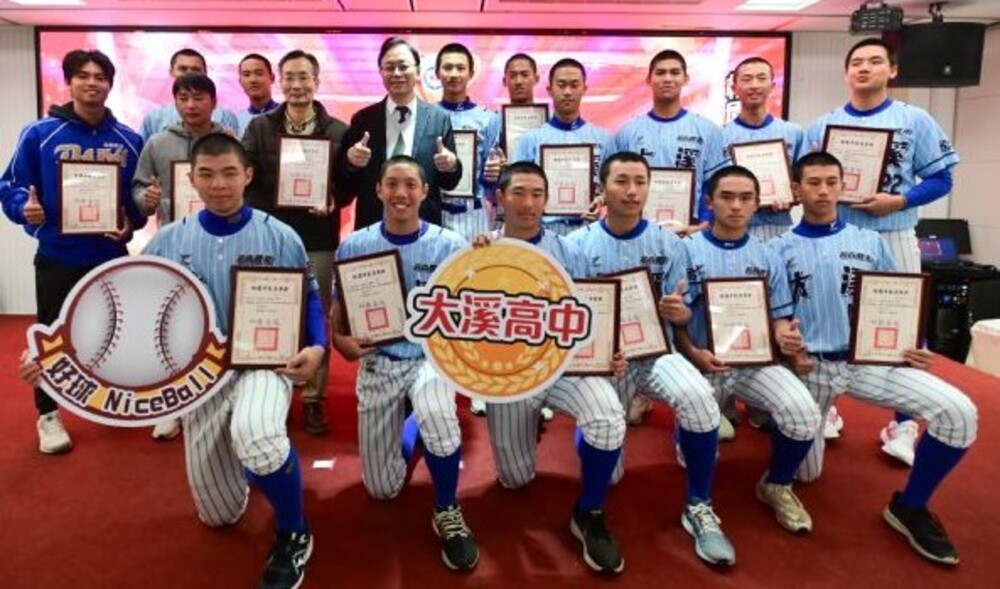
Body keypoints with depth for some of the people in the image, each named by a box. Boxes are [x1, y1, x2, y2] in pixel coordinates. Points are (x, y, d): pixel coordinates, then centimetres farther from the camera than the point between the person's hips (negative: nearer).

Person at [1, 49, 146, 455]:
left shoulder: (129, 140, 3)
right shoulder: (40, 134, -5)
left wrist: (132, 222, -11)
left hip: (112, 256, 2)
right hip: (57, 258, -2)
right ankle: (48, 416, 23)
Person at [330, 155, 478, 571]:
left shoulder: (450, 245, -6)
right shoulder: (353, 247, -3)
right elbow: (337, 313, 3)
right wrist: (341, 340, -19)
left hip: (433, 356, -2)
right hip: (378, 361, 2)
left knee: (437, 416, -39)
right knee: (382, 489, 6)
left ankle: (447, 511, -10)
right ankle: (410, 427, 40)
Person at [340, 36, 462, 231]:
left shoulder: (440, 118, -1)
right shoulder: (362, 119, 1)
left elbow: (449, 183, 1)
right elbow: (346, 185, 2)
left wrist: (451, 166, -18)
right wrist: (350, 160, -16)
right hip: (371, 227, 1)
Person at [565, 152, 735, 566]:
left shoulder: (668, 244, 1)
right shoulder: (578, 244, -4)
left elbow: (682, 316, 4)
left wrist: (679, 312, -21)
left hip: (655, 350, 1)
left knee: (698, 396, -33)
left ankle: (698, 506, -10)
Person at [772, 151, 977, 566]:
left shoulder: (871, 242, 7)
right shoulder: (780, 249, 2)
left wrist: (916, 348, -8)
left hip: (870, 360, 2)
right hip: (809, 366, -1)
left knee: (959, 412, -23)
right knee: (806, 473, 7)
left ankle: (909, 506, 0)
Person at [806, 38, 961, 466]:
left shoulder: (916, 120, 2)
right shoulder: (822, 125, 7)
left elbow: (941, 179, -1)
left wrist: (900, 201, -17)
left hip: (893, 238, -1)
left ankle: (903, 423, 16)